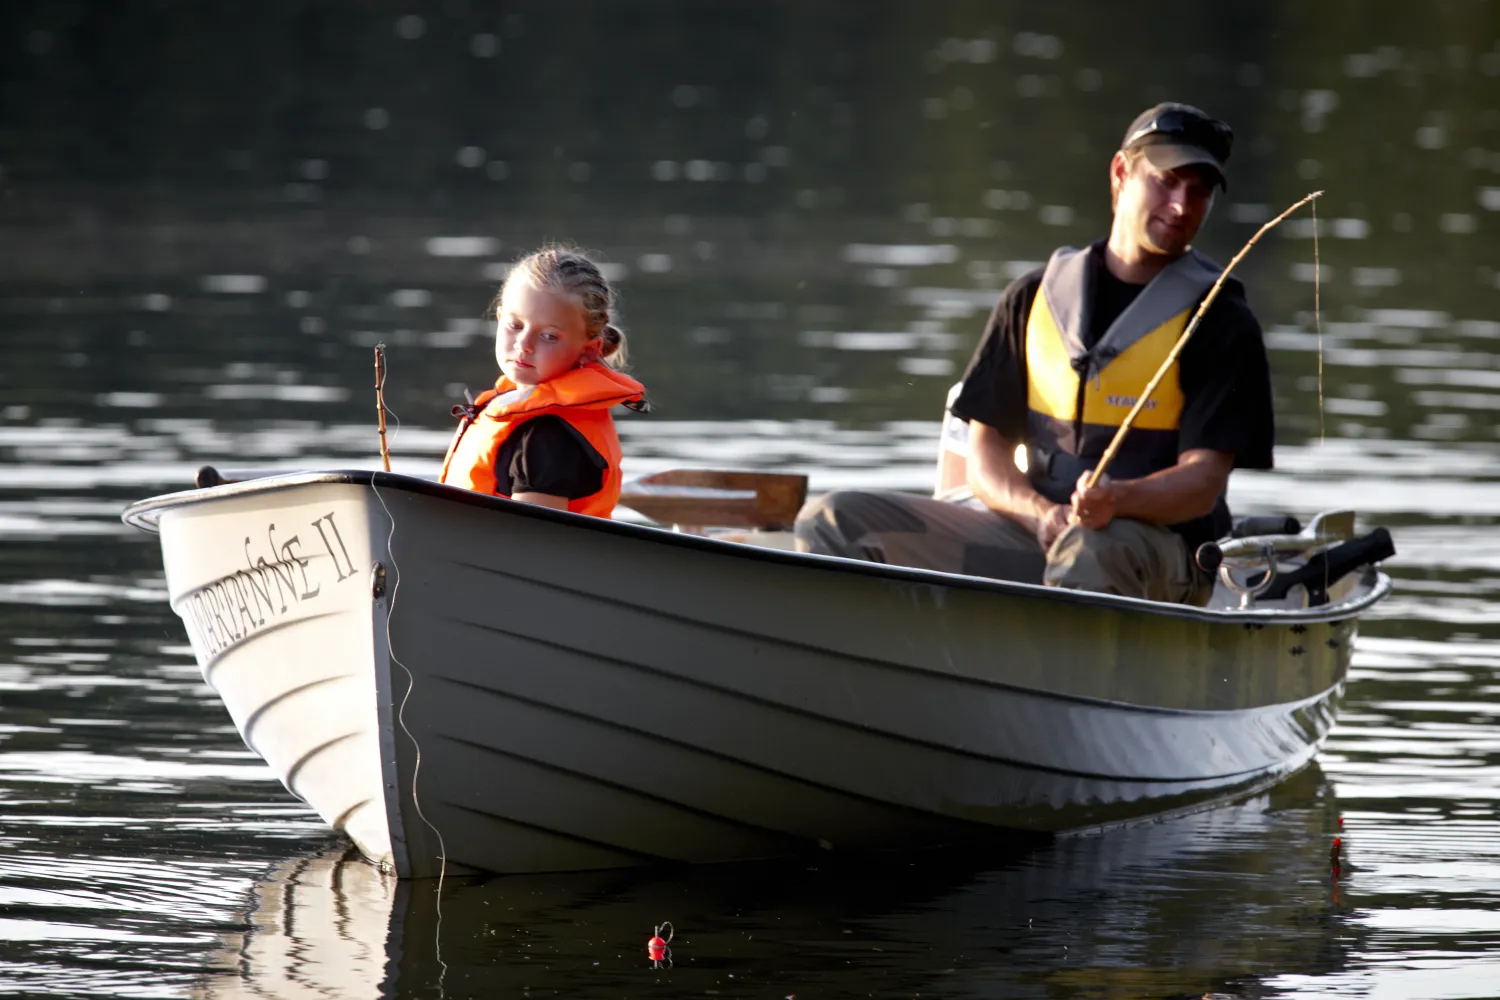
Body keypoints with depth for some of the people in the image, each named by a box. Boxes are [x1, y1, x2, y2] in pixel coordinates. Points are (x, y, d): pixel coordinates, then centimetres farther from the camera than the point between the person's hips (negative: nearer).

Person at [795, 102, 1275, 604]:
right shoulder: (1034, 298, 13)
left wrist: (1117, 501, -29)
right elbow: (986, 449, 11)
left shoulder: (1221, 322, 1)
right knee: (832, 522, -11)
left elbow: (1203, 481, -7)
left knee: (1092, 550, -42)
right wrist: (1040, 513, -12)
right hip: (1026, 527, 5)